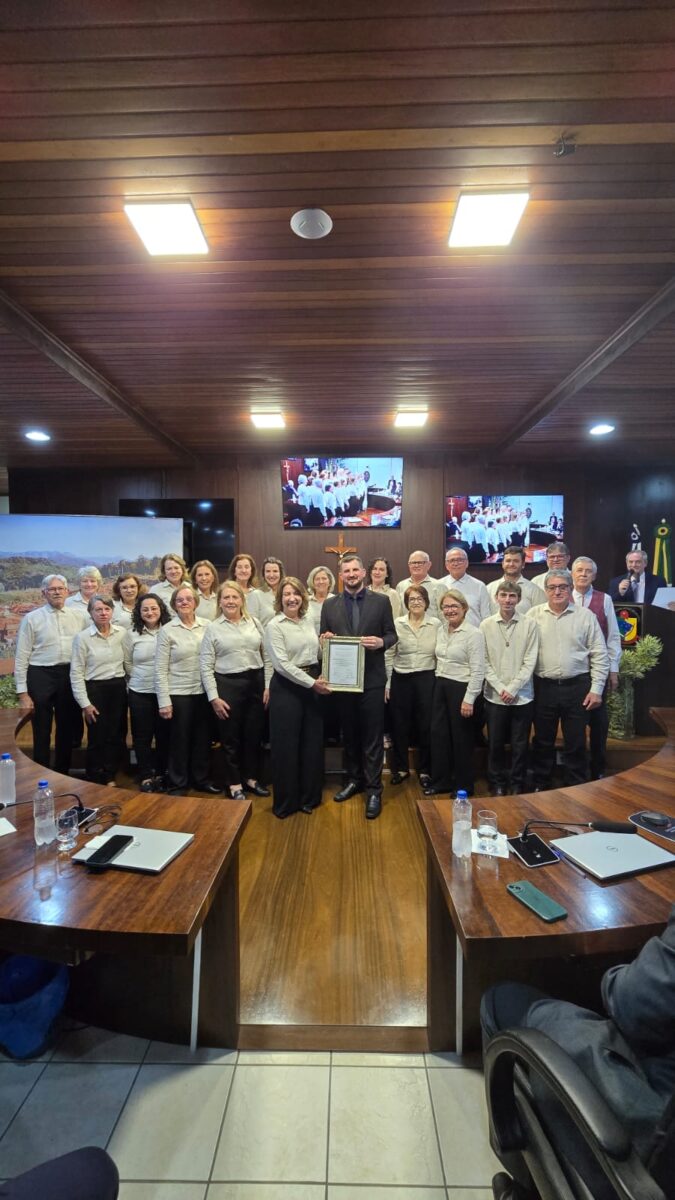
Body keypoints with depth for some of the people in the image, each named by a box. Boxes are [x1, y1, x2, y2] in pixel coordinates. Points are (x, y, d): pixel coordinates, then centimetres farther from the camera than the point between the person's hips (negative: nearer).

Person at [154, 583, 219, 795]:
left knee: (203, 738, 12)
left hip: (204, 692, 3)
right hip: (178, 694, -3)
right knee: (179, 740, 8)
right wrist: (164, 701, -10)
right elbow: (160, 670, -6)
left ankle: (201, 779, 31)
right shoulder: (167, 630, -5)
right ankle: (177, 784, 25)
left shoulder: (207, 626, 2)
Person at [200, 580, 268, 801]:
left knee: (254, 733, 12)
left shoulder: (254, 622, 6)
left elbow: (267, 655, 7)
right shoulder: (212, 628, -1)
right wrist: (213, 697, -8)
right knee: (230, 737, 8)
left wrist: (268, 686, 1)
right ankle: (234, 784, 24)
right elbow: (206, 666, -3)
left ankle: (251, 778, 30)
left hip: (255, 682, 3)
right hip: (228, 685, -3)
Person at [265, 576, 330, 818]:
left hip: (313, 684, 6)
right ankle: (285, 802, 20)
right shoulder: (275, 626, -9)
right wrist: (311, 683, -18)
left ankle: (309, 796, 28)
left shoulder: (309, 620, 8)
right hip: (287, 687, -5)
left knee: (312, 742, 12)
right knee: (286, 744, 4)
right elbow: (282, 664, -16)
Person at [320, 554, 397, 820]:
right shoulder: (329, 605, 6)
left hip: (372, 678, -2)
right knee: (349, 734, 15)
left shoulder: (381, 601, 1)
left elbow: (392, 634, 1)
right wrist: (325, 638, -16)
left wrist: (381, 642, -20)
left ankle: (374, 790, 12)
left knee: (372, 736, 2)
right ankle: (354, 779, 32)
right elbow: (323, 638, 7)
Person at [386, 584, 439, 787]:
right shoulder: (397, 624, 0)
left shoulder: (436, 624, -1)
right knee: (399, 725, 9)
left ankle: (424, 770, 26)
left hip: (427, 679, 0)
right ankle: (400, 768, 27)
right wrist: (387, 682, 0)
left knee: (426, 725, 8)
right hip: (401, 679, 1)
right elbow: (388, 655, 3)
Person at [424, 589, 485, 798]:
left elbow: (478, 670, -16)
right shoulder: (441, 630, 7)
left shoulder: (473, 634, -14)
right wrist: (438, 683, 12)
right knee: (438, 734, 10)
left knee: (461, 738, 7)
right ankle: (440, 780, 26)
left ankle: (464, 786, 25)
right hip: (440, 686, 6)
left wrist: (469, 699, -18)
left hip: (461, 687, -6)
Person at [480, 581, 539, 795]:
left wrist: (513, 689, -11)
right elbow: (484, 661, -1)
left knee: (520, 745, 10)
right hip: (494, 695, 1)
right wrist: (500, 688, -9)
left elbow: (530, 661, -6)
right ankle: (497, 784, 28)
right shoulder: (486, 625, -1)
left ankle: (517, 785, 28)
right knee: (495, 744, 10)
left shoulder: (530, 625, -4)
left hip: (522, 695, -1)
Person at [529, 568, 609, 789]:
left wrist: (596, 689, -4)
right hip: (543, 687, 1)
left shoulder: (586, 616, -1)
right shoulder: (534, 615, 0)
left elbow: (600, 655, 0)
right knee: (543, 741, 13)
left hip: (577, 687, 0)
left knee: (576, 743, 10)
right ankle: (540, 785, 29)